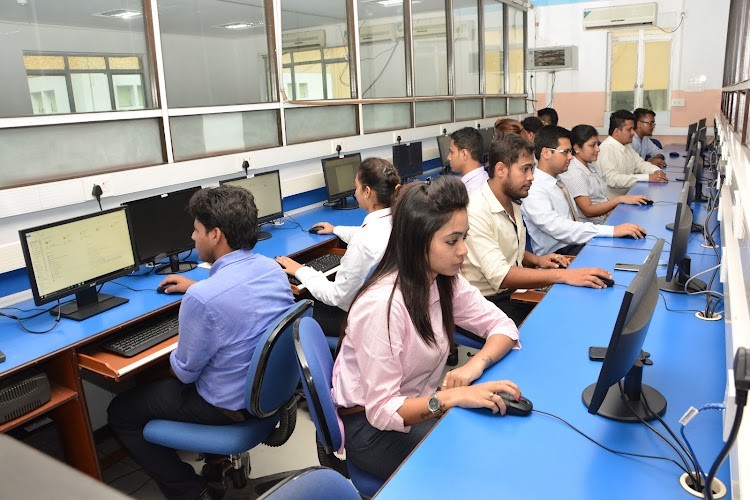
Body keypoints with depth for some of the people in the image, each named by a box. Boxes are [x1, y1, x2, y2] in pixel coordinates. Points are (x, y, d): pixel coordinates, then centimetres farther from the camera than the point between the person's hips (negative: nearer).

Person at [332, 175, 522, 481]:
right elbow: (382, 410, -26)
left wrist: (475, 365, -22)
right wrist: (454, 396, -38)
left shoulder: (446, 281, -7)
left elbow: (504, 326, -3)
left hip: (420, 407, 7)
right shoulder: (382, 306, -30)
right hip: (371, 426, -6)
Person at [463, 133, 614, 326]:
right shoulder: (476, 212, -21)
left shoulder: (512, 203, 10)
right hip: (489, 301, -9)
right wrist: (562, 276, -31)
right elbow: (500, 276, -28)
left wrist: (537, 260, 4)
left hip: (514, 290, 9)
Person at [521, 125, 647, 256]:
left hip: (574, 245, 9)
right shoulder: (533, 191, -16)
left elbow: (572, 223, 13)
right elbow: (558, 228, -28)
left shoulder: (558, 182, 15)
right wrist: (612, 231, -30)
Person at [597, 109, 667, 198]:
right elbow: (613, 179, -27)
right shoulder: (606, 149, -17)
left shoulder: (626, 147, 14)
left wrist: (657, 171, -6)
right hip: (612, 201, -9)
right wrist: (647, 177, -26)